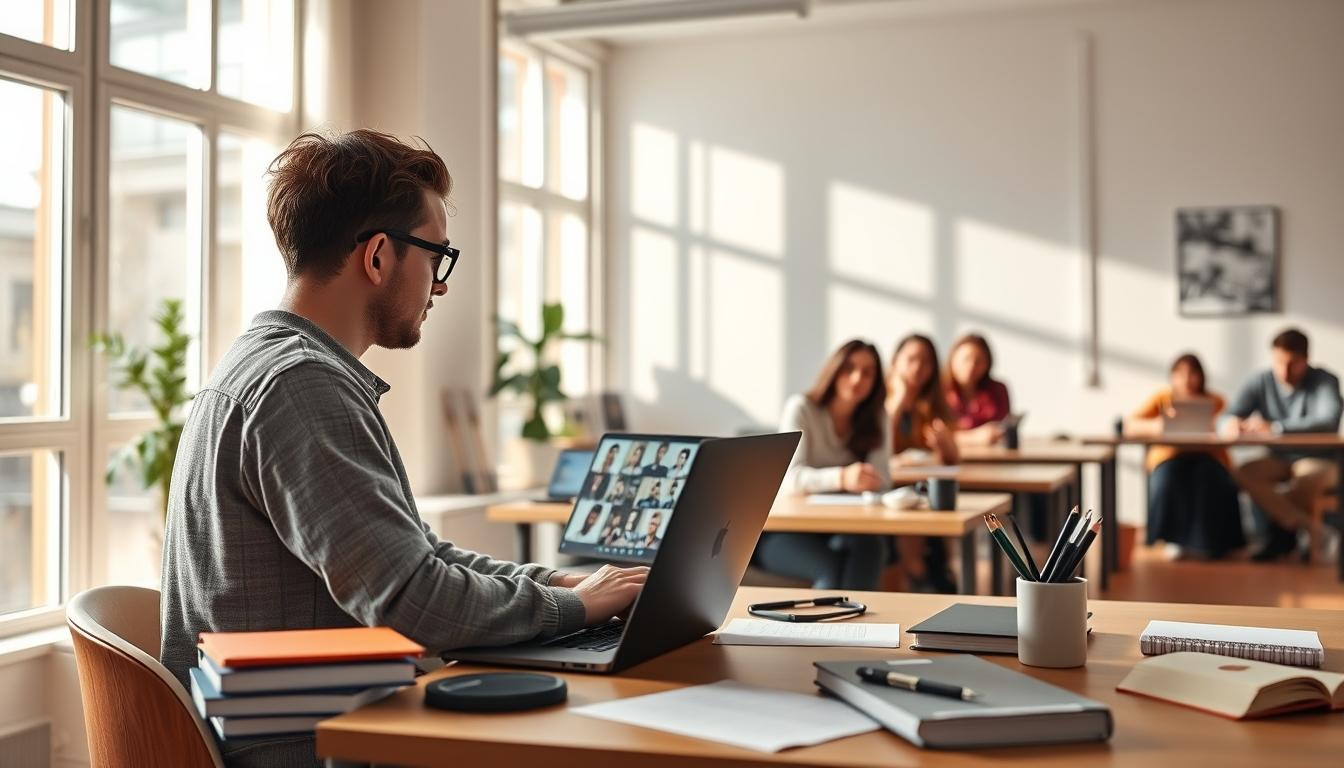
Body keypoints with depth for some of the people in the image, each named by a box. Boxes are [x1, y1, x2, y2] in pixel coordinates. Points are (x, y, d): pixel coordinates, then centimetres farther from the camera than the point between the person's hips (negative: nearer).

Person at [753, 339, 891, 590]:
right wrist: (841, 478, -43)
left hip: (839, 528, 3)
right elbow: (791, 477, -22)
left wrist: (859, 479, -32)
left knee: (869, 545, -31)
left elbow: (881, 478, -7)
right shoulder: (801, 408, -6)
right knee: (833, 568, -33)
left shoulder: (875, 419, 8)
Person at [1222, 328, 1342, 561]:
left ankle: (1281, 534, -14)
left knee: (1310, 477, -37)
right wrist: (1231, 424, -36)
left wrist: (1275, 427, -40)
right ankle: (1305, 526, -28)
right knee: (1244, 473, -27)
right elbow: (1227, 418, -8)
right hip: (1279, 460, 4)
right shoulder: (1260, 383, -3)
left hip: (1318, 460, -4)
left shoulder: (1325, 381, -11)